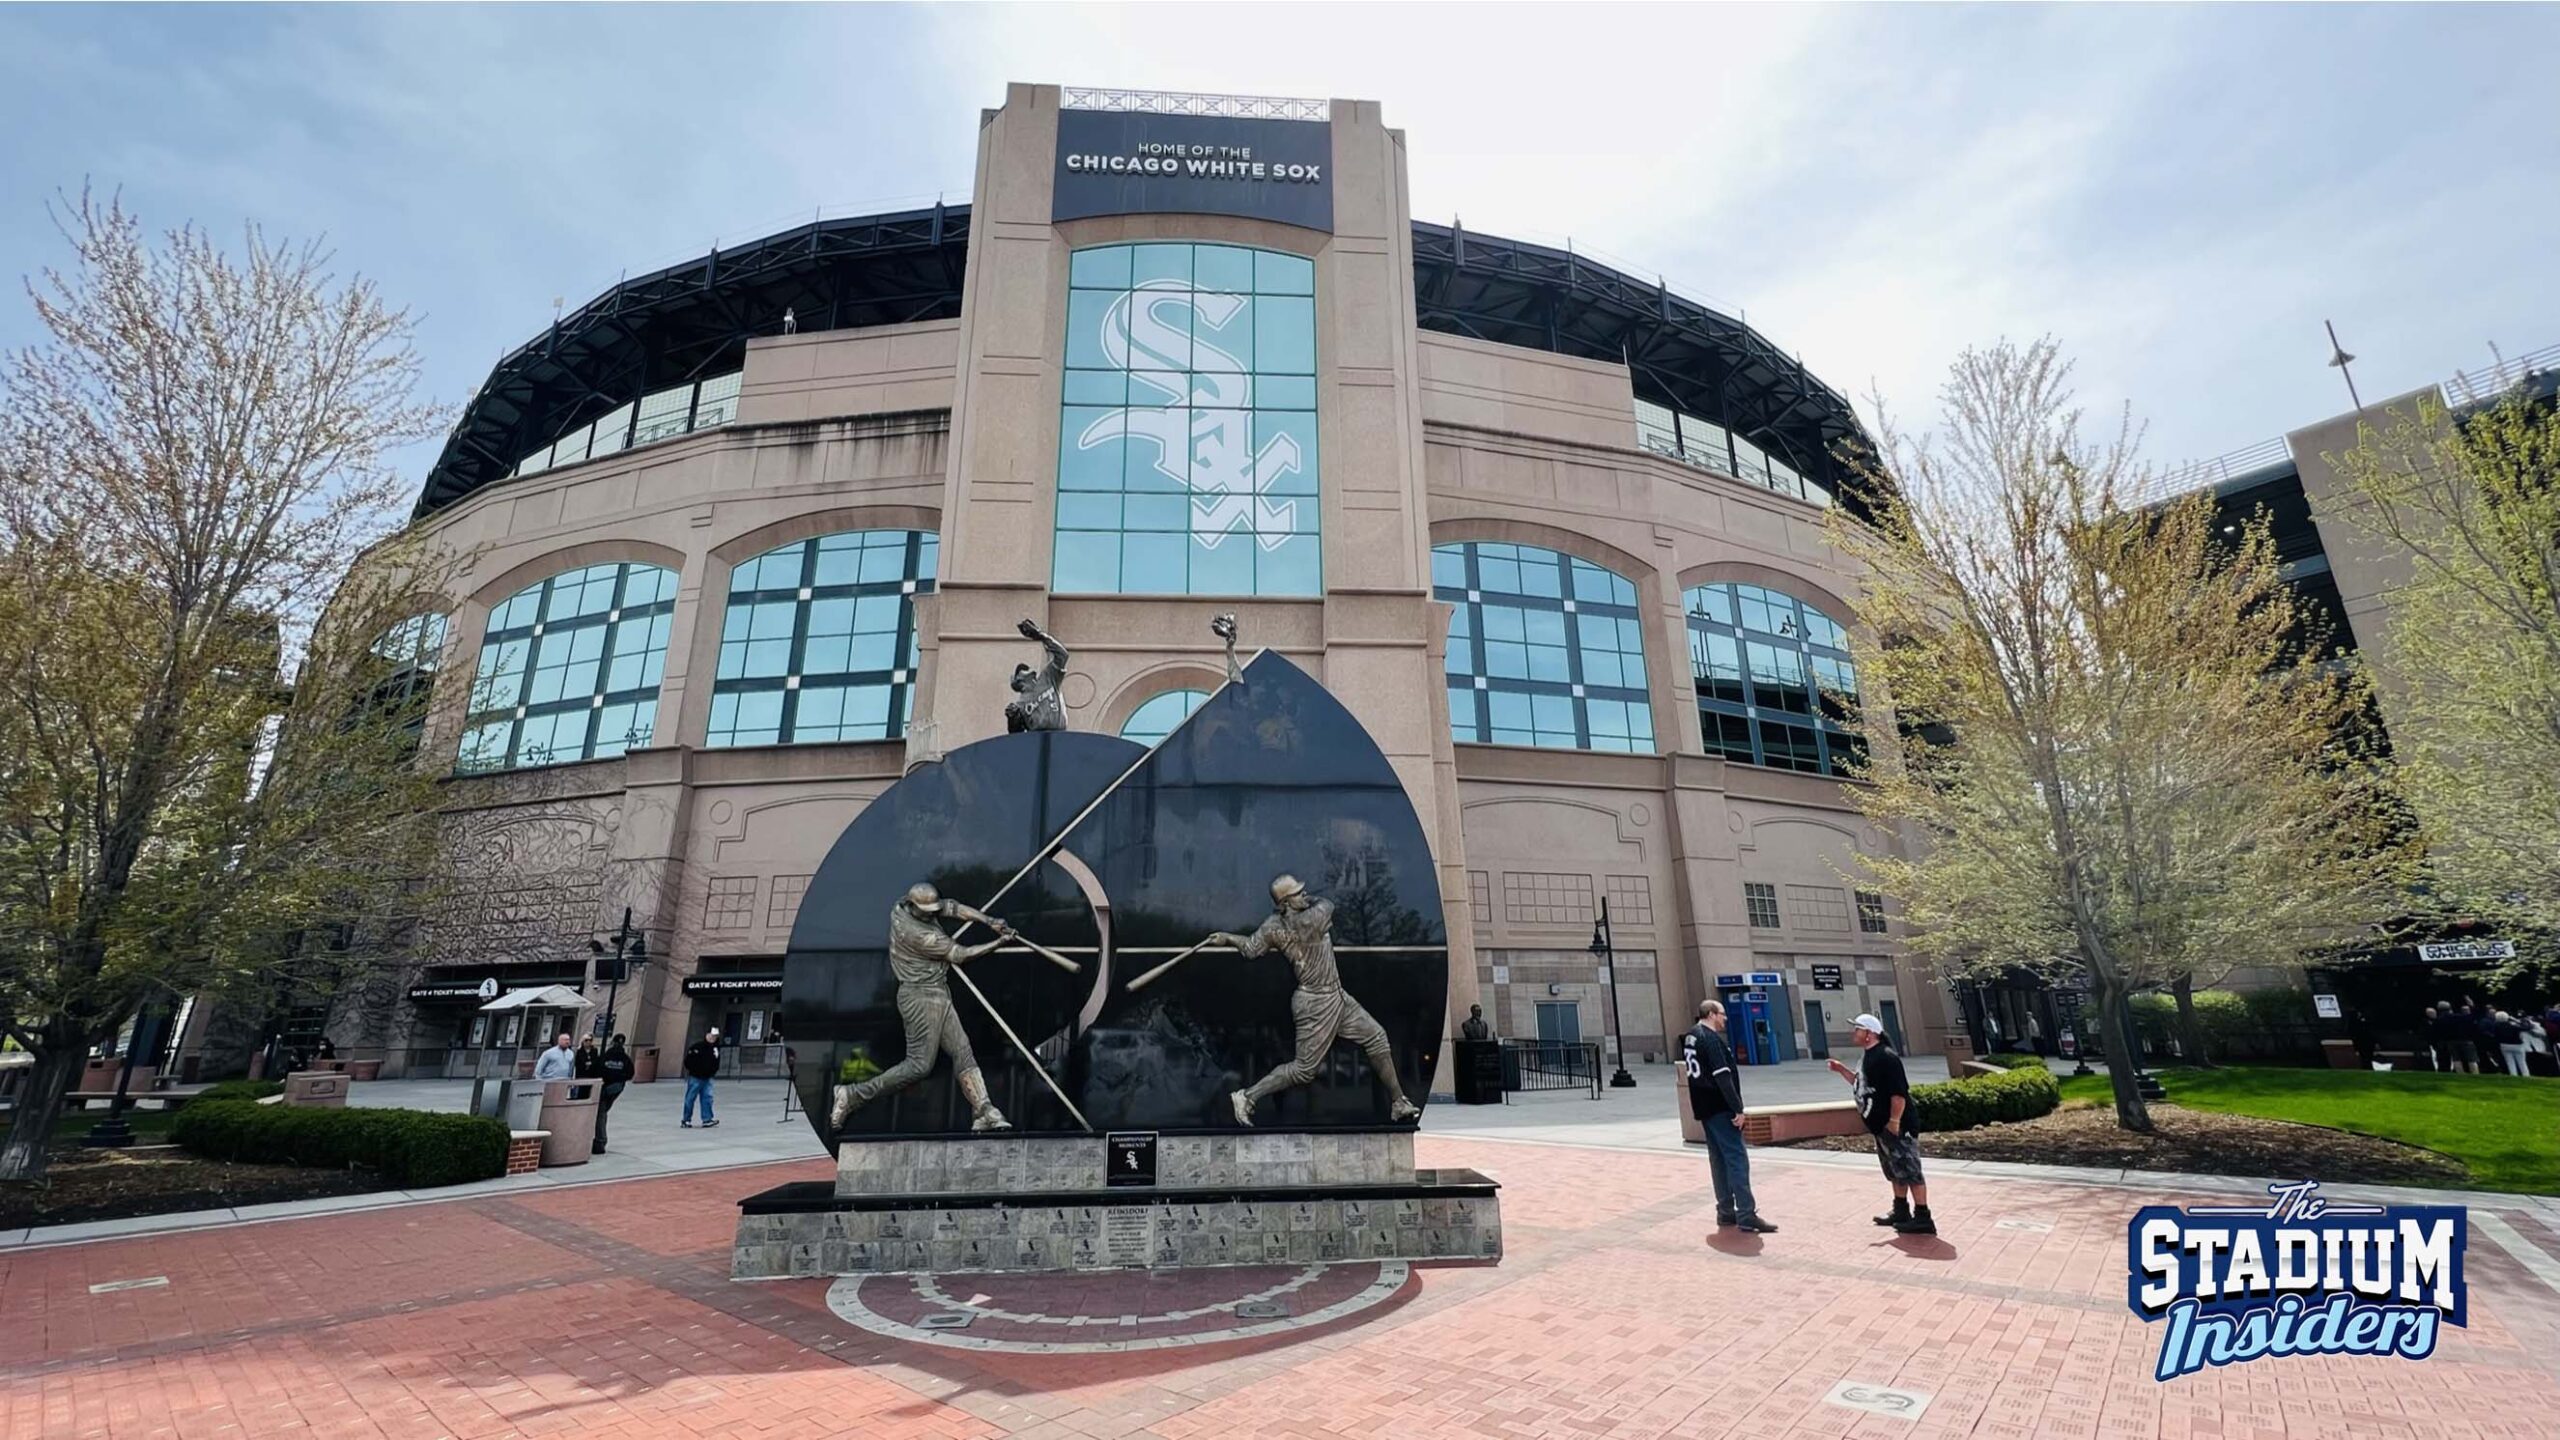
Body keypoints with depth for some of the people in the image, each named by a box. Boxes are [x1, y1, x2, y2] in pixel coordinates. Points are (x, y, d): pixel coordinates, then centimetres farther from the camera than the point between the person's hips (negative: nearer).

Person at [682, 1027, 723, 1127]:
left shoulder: (716, 1048, 5)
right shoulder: (697, 1046, -13)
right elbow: (688, 1061, -11)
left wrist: (712, 1072, 3)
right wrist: (693, 1070, -8)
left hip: (707, 1078, 5)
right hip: (695, 1077, -5)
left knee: (707, 1098, -1)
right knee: (690, 1098, 3)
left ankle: (707, 1119, 0)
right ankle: (686, 1120, 14)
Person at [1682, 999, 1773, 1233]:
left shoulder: (1690, 1037, 13)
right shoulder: (1712, 1039, -16)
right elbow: (1723, 1077, -21)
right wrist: (1737, 1109, -19)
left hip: (1704, 1108, 9)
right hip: (1720, 1108, -9)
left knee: (1718, 1159, 13)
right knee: (1737, 1157, -8)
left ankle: (1725, 1212, 17)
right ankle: (1746, 1215, -9)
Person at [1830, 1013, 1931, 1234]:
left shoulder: (1886, 1057, -19)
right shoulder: (1867, 1057, 12)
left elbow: (1899, 1092, -23)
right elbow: (1861, 1083, 23)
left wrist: (1894, 1121, -24)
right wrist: (1842, 1070, 11)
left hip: (1897, 1127, -11)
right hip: (1881, 1127, 11)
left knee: (1910, 1171, -4)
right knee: (1896, 1172, 19)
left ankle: (1923, 1218, 1)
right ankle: (1901, 1211, 30)